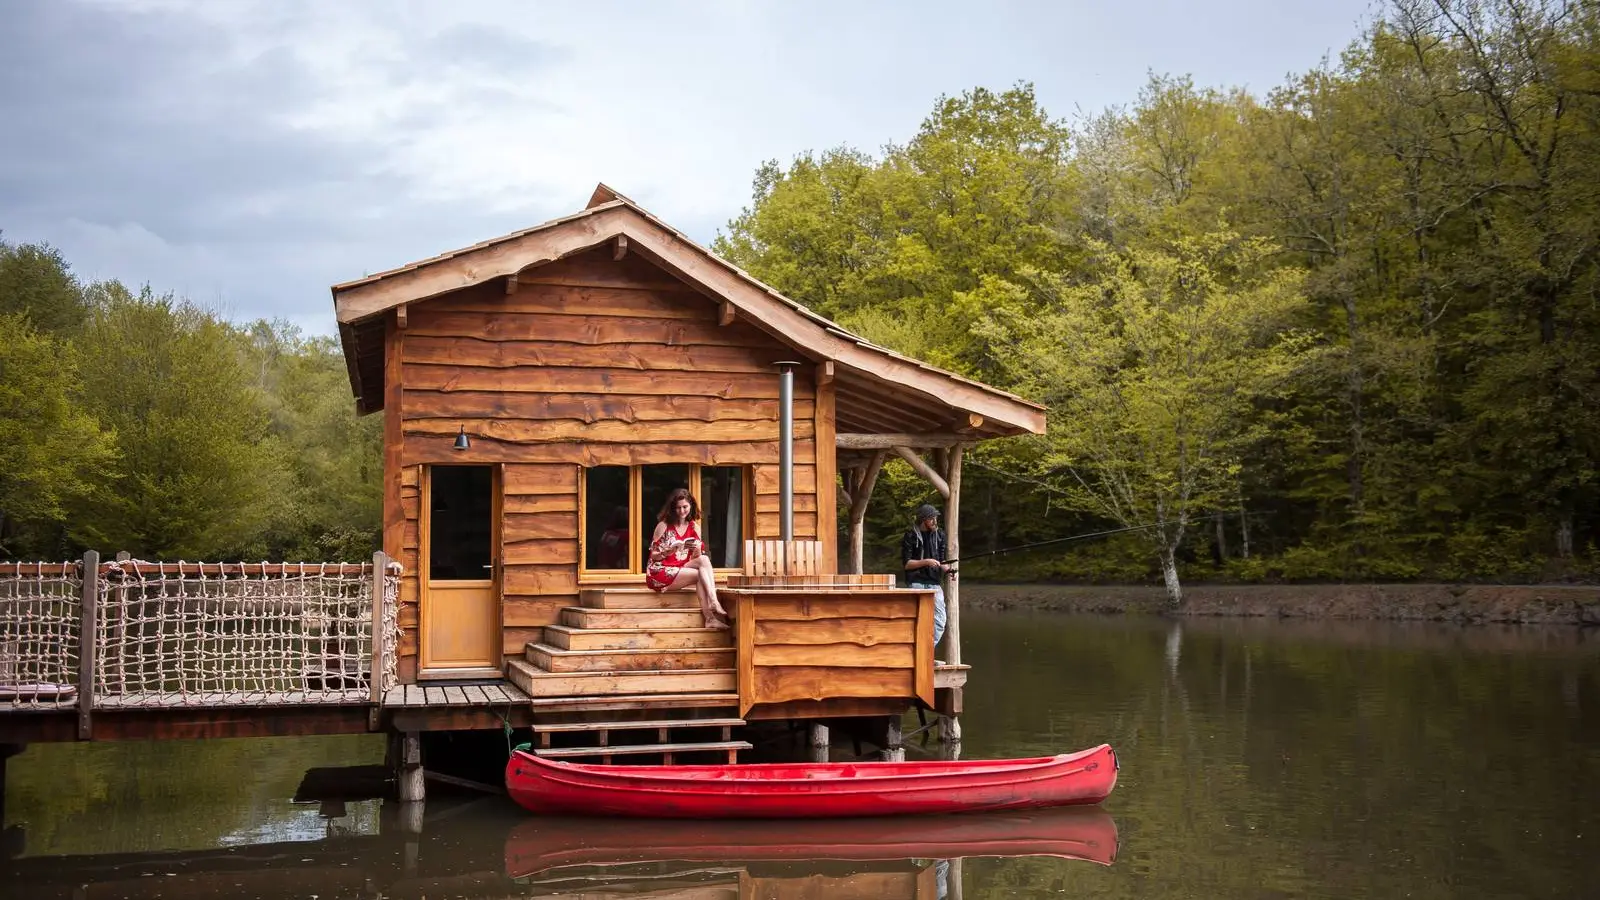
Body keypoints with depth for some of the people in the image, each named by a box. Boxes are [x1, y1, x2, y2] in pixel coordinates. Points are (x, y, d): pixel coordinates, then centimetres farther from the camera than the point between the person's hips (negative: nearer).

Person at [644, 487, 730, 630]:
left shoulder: (694, 528, 9)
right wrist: (668, 551, -23)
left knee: (704, 559, -23)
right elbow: (653, 555, -3)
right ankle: (709, 617, -30)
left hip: (681, 571, 4)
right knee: (700, 574, -23)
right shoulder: (663, 525, -4)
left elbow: (697, 558, 6)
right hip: (660, 573, -4)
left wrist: (697, 549, -17)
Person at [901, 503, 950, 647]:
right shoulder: (911, 536, -3)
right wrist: (926, 562, -17)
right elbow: (906, 563, -5)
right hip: (916, 583, -5)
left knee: (939, 622, -1)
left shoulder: (939, 535, 11)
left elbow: (941, 561, 15)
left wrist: (948, 570, -6)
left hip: (935, 583, 5)